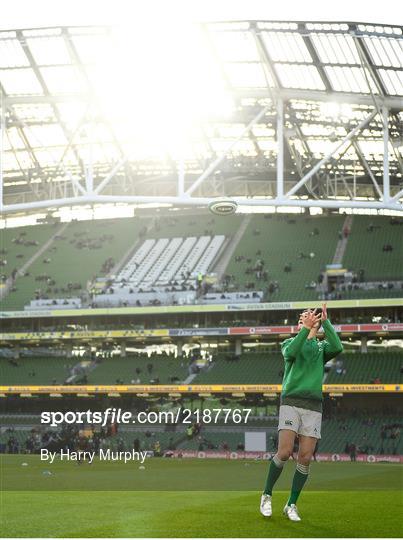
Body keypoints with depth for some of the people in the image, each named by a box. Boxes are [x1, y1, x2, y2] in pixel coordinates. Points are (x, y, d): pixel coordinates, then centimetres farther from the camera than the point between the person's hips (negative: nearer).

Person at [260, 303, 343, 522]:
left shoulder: (321, 347, 16)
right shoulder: (290, 343, 11)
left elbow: (337, 348, -7)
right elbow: (290, 352, -14)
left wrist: (325, 322, -8)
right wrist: (306, 328, -19)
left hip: (313, 406, 3)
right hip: (291, 402, -3)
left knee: (305, 458, -3)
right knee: (284, 452, -15)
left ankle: (291, 505, 8)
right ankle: (267, 495, 4)